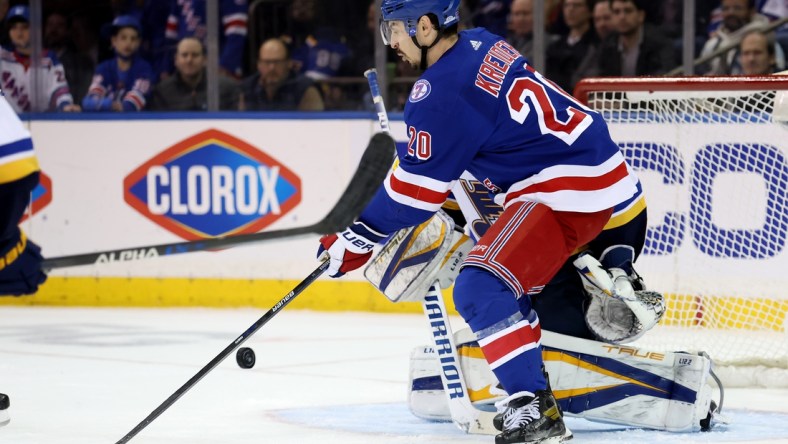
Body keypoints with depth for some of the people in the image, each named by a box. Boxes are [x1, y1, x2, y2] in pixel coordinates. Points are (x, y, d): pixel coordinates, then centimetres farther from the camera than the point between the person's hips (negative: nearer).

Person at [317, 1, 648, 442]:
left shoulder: (443, 90, -16)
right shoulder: (481, 45, 12)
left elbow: (419, 186, -10)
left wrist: (359, 237, 0)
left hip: (571, 191, -11)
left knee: (481, 289, -19)